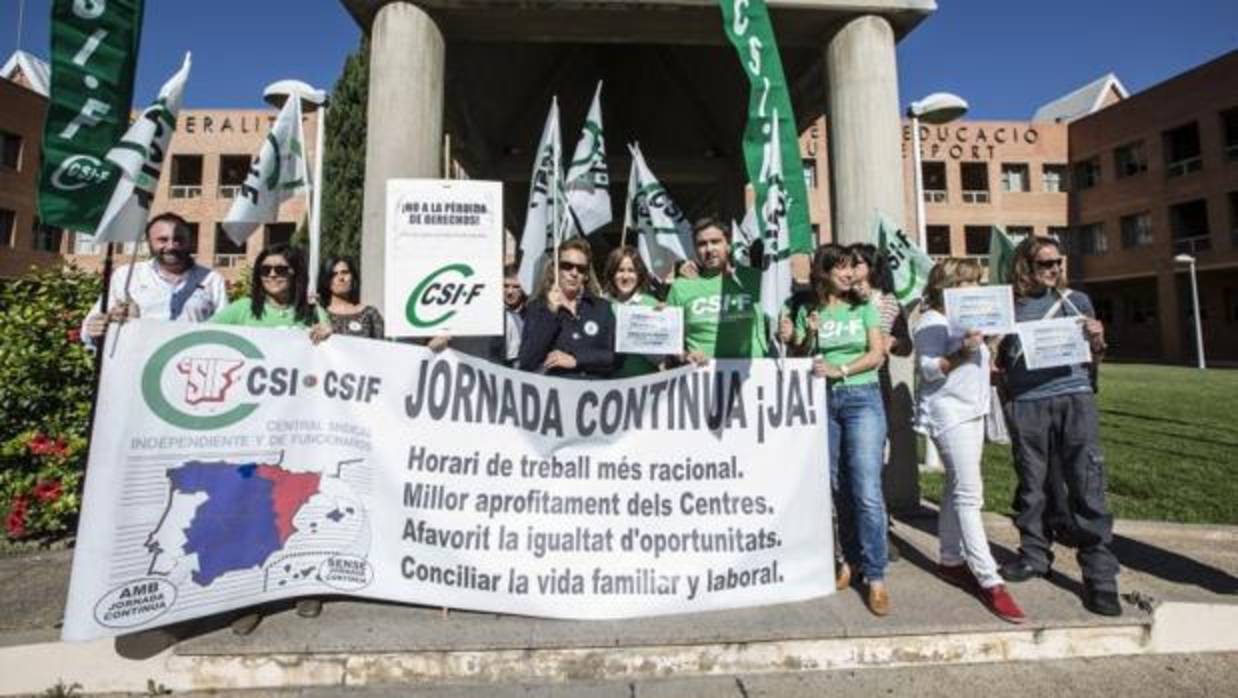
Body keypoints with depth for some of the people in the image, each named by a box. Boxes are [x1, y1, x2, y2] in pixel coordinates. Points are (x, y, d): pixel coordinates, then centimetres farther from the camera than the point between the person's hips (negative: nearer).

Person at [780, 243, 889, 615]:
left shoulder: (864, 307, 7)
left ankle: (875, 577, 0)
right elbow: (798, 361, 7)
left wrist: (839, 370, -13)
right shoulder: (807, 311, 8)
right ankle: (850, 557, 24)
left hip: (862, 398, -1)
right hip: (823, 401, 2)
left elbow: (877, 354, -1)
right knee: (838, 487, 8)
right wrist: (801, 339, -12)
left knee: (866, 490, -8)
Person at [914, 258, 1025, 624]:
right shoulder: (931, 322, -8)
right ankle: (989, 581, -9)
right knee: (969, 494, -11)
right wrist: (961, 354, -29)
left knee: (958, 489, 12)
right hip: (949, 414, -9)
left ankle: (951, 560, 21)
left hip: (972, 412, 9)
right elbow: (928, 369, -17)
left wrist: (985, 354, 13)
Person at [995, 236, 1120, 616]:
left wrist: (1097, 340, -5)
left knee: (1087, 487, -2)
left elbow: (1094, 356, 16)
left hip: (1074, 398, 1)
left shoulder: (1076, 300, 12)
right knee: (1030, 485, 9)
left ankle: (1100, 575, 8)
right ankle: (1034, 555, 24)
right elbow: (999, 361, 13)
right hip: (1026, 404, 0)